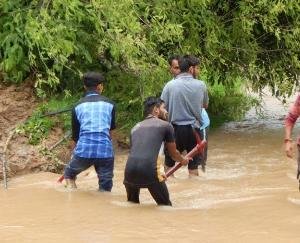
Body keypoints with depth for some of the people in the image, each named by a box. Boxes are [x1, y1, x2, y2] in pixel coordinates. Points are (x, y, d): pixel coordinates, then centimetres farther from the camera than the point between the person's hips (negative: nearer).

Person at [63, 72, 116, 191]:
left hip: (84, 150, 0)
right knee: (105, 188, 8)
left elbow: (75, 135, 15)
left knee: (69, 174, 24)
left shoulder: (78, 106, 10)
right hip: (105, 150, 0)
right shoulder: (109, 104, 8)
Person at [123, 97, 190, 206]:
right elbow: (173, 153, 24)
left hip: (130, 172, 5)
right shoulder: (166, 125, 11)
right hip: (149, 173, -4)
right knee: (165, 205, 14)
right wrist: (183, 160, 48)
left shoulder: (136, 127, 25)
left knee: (132, 204, 27)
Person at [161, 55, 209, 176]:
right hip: (194, 129, 1)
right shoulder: (201, 85, -3)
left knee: (169, 164, 15)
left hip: (176, 128, -1)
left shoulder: (170, 85, -8)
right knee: (194, 166, 8)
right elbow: (205, 105, 13)